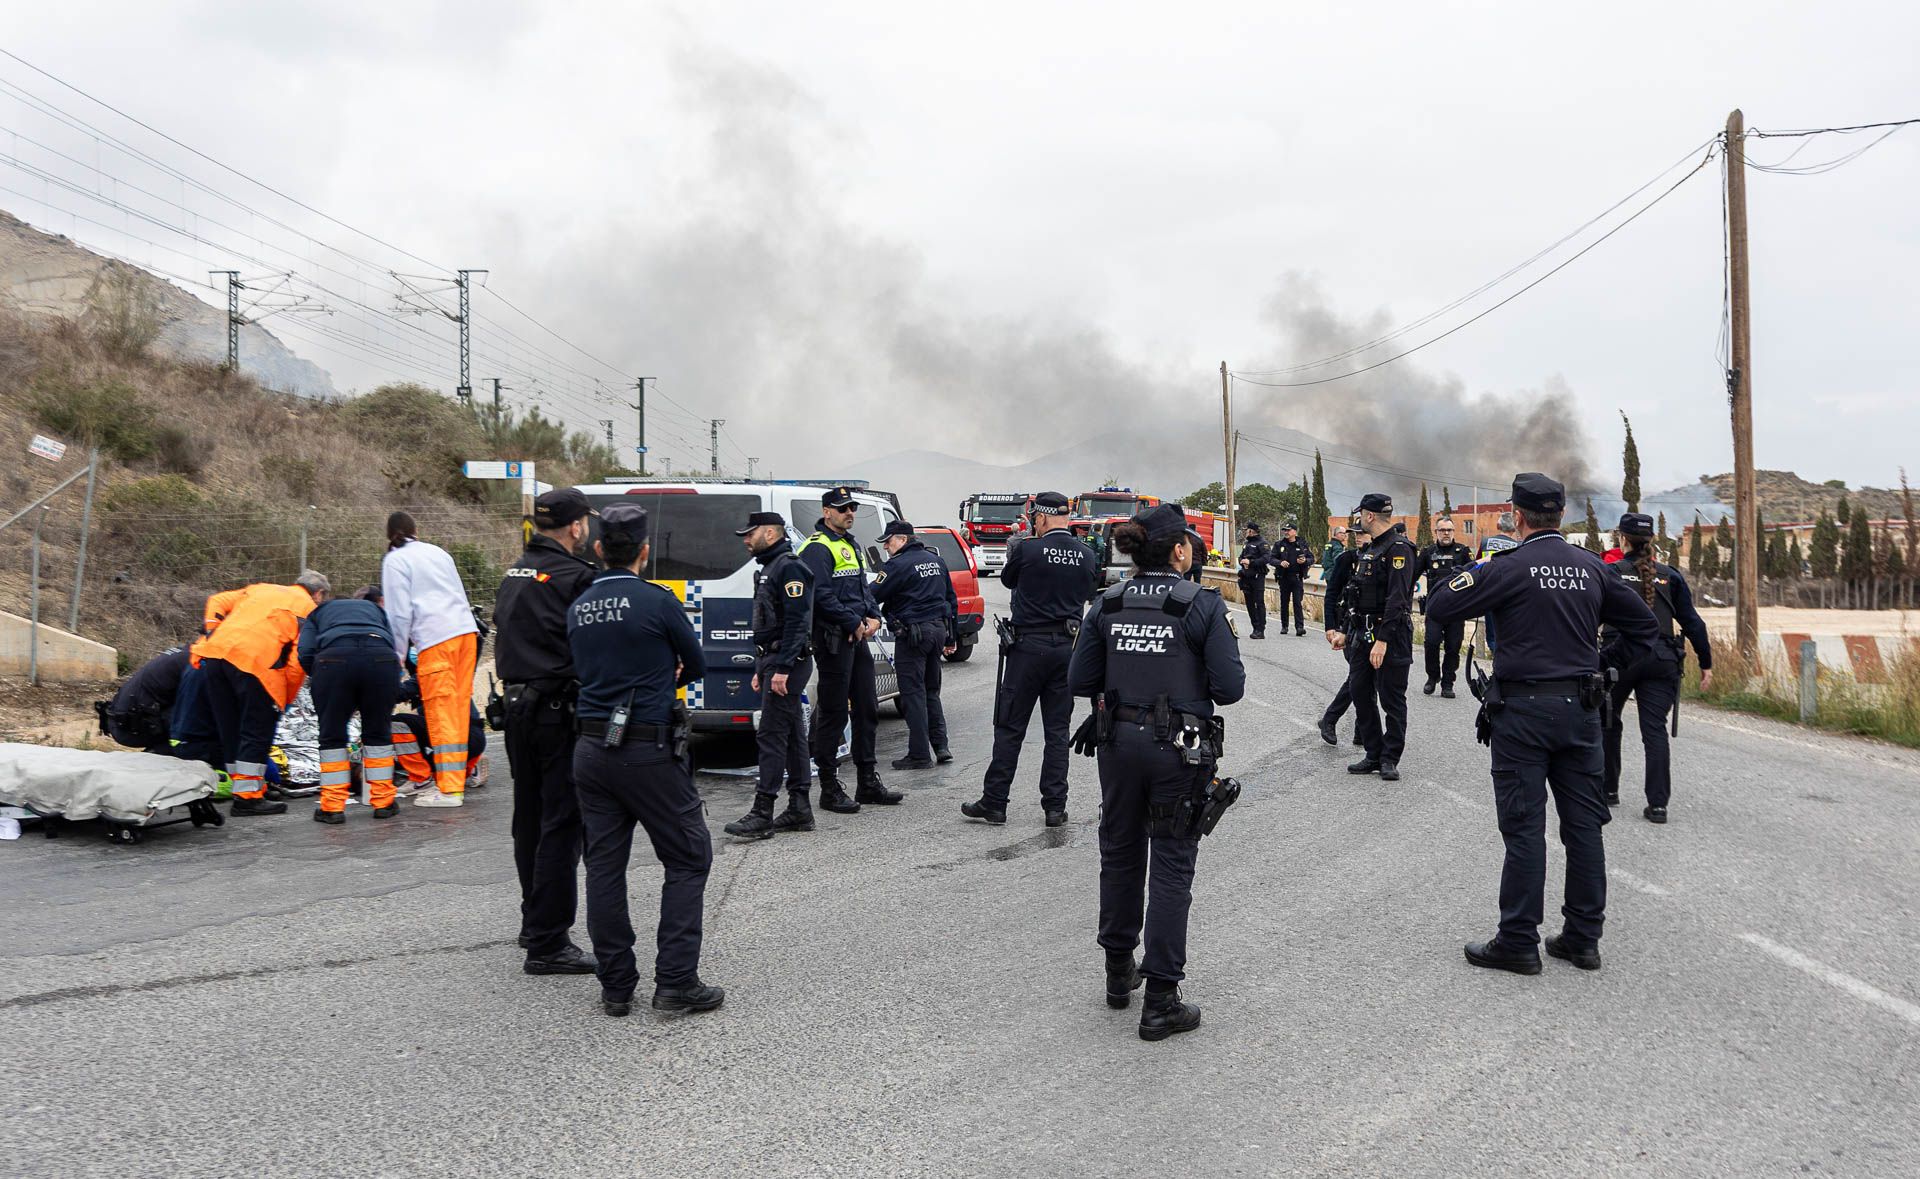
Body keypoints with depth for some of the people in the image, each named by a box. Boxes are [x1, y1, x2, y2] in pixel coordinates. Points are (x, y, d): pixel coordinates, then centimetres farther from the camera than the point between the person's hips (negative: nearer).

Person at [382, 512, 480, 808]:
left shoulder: (394, 560, 5)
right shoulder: (437, 552, 22)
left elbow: (399, 612, -2)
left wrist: (397, 656, 7)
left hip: (435, 638, -6)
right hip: (466, 630, 6)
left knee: (441, 713, -4)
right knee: (459, 709, 11)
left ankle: (449, 789, -5)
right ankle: (456, 780, 17)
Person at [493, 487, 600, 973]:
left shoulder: (514, 574, 13)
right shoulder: (576, 576, -14)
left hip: (518, 707, 9)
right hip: (559, 710, -9)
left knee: (530, 819, 19)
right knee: (562, 824, -5)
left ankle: (535, 922, 33)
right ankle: (548, 943, -4)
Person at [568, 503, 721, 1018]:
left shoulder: (578, 608, 7)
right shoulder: (657, 602, -10)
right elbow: (695, 666, 3)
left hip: (591, 749, 6)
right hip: (649, 752, -6)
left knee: (604, 865, 10)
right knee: (688, 860, 5)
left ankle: (615, 985, 15)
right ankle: (676, 981, 1)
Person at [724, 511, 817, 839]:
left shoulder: (790, 568, -13)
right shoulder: (769, 568, 20)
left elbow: (797, 621, -22)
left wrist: (782, 669, -25)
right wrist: (760, 670, 23)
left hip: (787, 664, -10)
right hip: (773, 662, 10)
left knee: (771, 735, -11)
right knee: (791, 734, 11)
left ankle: (762, 814, -11)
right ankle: (799, 809, 15)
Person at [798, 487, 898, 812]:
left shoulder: (850, 545, 19)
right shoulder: (817, 548, -11)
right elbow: (822, 596, -20)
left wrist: (873, 616, 4)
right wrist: (855, 623, -17)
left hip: (858, 638, 10)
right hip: (833, 639, -10)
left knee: (867, 708, 13)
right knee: (833, 713, -5)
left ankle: (868, 782, 22)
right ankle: (829, 788, 2)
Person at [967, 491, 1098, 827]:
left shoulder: (1028, 550, -11)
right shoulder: (1086, 556, 1)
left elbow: (1008, 579, 7)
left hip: (1028, 646, -4)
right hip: (1068, 647, 4)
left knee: (1009, 727, 4)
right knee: (1057, 730, 9)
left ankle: (994, 802, 7)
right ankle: (1055, 807, 9)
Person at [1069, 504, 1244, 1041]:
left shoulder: (1107, 606, -1)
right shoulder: (1203, 606, -12)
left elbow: (1081, 681, 0)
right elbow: (1229, 687, -14)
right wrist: (1187, 680, 6)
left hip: (1120, 742, 4)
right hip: (1179, 749, -4)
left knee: (1120, 854, 20)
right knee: (1171, 866, 4)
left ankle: (1119, 972, 34)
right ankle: (1160, 1001, 6)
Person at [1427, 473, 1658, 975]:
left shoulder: (1510, 568, -12)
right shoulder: (1592, 567, 5)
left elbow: (1439, 607, -9)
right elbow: (1643, 623, 15)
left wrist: (1473, 572, 6)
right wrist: (1602, 661, 18)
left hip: (1524, 711, -5)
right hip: (1581, 707, 5)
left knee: (1524, 826, -1)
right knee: (1583, 824, 10)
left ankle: (1518, 942, 4)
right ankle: (1583, 938, 17)